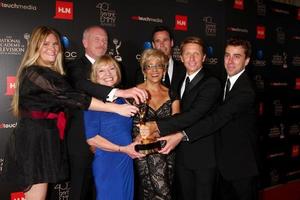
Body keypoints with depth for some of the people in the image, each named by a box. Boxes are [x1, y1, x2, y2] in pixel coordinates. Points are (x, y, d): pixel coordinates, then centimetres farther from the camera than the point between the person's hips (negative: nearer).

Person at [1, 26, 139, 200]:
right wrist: (115, 108, -26)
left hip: (45, 140, 9)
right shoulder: (34, 73, -16)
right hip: (34, 141, -9)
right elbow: (71, 98, -25)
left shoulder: (50, 74, 15)